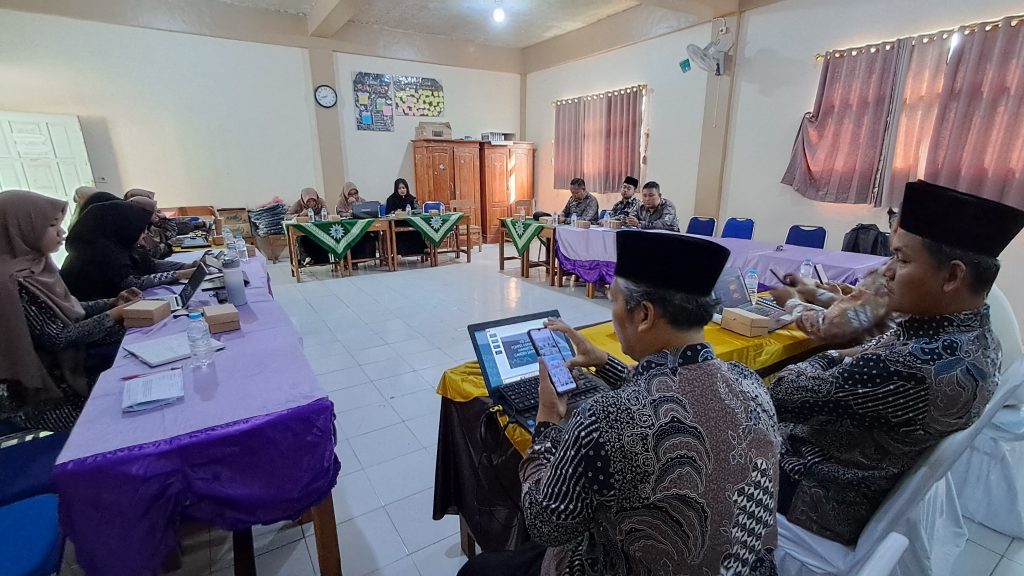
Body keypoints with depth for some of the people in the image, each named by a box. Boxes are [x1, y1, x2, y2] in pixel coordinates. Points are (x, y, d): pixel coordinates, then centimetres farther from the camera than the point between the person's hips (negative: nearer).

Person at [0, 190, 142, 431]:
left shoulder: (35, 265, 1)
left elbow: (67, 309, 10)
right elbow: (57, 338, -22)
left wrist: (113, 302, -3)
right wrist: (113, 316, -16)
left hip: (64, 365, 7)